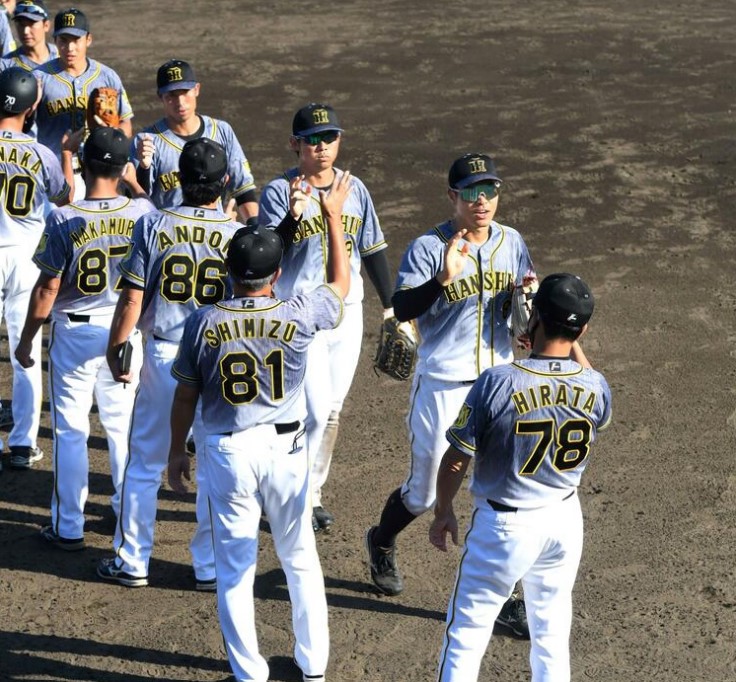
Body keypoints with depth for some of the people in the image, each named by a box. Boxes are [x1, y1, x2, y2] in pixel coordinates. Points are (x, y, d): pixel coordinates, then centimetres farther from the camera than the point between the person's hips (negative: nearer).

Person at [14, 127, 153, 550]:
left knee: (70, 431, 6)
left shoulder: (65, 220, -18)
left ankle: (69, 527, 13)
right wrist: (137, 186, 25)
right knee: (124, 426, 17)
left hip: (75, 333, -3)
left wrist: (26, 338, -1)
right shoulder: (140, 212, -10)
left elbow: (48, 287, -13)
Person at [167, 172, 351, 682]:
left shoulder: (204, 323, -10)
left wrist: (177, 451, 13)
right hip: (285, 448, 1)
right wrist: (334, 216, 18)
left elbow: (186, 396, -1)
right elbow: (341, 282, 9)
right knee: (301, 559, 16)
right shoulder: (299, 316, -11)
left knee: (235, 567, 9)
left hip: (227, 450, 0)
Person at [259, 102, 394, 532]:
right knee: (316, 409, -9)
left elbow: (373, 249, 13)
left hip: (348, 311, 5)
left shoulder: (355, 189, 6)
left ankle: (311, 491, 26)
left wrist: (391, 307, 12)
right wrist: (295, 218, -34)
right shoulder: (279, 191, -9)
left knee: (332, 409, 12)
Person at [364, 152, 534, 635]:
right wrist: (442, 279, -38)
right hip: (441, 381, -4)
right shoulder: (428, 247, -13)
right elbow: (402, 309, -23)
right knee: (424, 492, 10)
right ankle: (382, 542, 42)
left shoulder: (511, 242, 3)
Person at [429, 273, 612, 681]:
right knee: (552, 632, 21)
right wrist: (574, 346, 14)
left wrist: (443, 513, 4)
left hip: (504, 526, -4)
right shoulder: (595, 387, -13)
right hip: (565, 521, 4)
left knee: (467, 632, 10)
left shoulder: (497, 383, -24)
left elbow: (456, 460, -14)